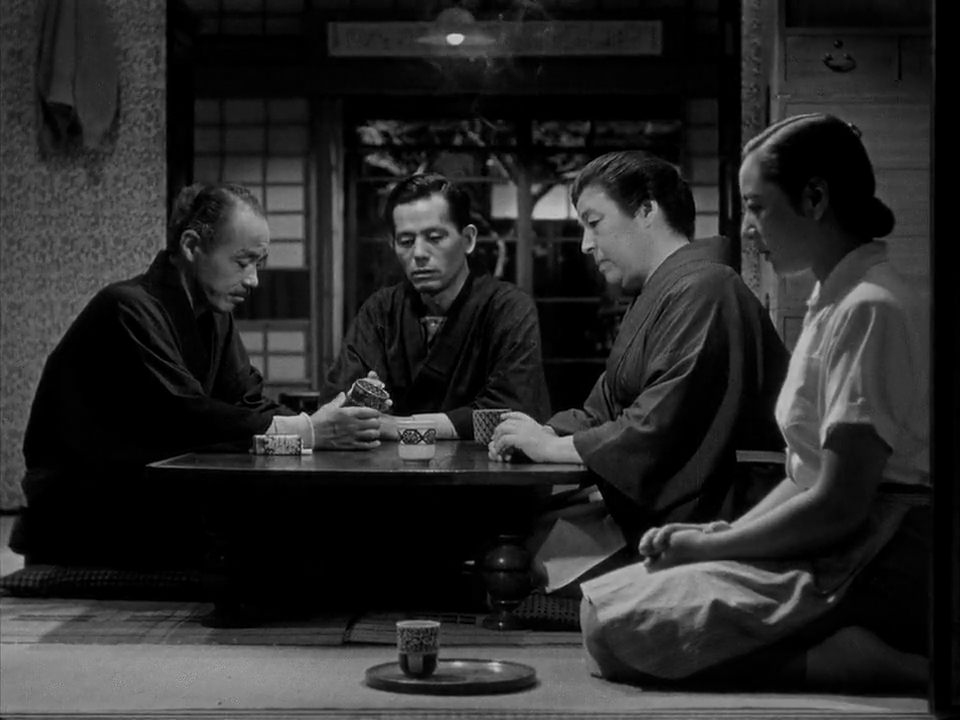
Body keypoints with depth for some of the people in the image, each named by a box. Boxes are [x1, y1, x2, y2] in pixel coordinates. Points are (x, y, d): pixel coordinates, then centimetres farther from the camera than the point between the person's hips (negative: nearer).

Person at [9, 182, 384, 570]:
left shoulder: (213, 312, 9)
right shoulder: (129, 309, -18)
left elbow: (250, 404, 3)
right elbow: (185, 418, -27)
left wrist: (325, 421, -16)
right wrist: (308, 430, -27)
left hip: (155, 502, 8)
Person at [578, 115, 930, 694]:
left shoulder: (868, 310, -15)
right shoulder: (834, 300, 17)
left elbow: (837, 507, -19)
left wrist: (704, 546, -8)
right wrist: (718, 535, 3)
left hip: (877, 575, -10)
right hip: (837, 554, 10)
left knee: (614, 624, -21)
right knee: (605, 599, 0)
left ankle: (888, 667, -17)